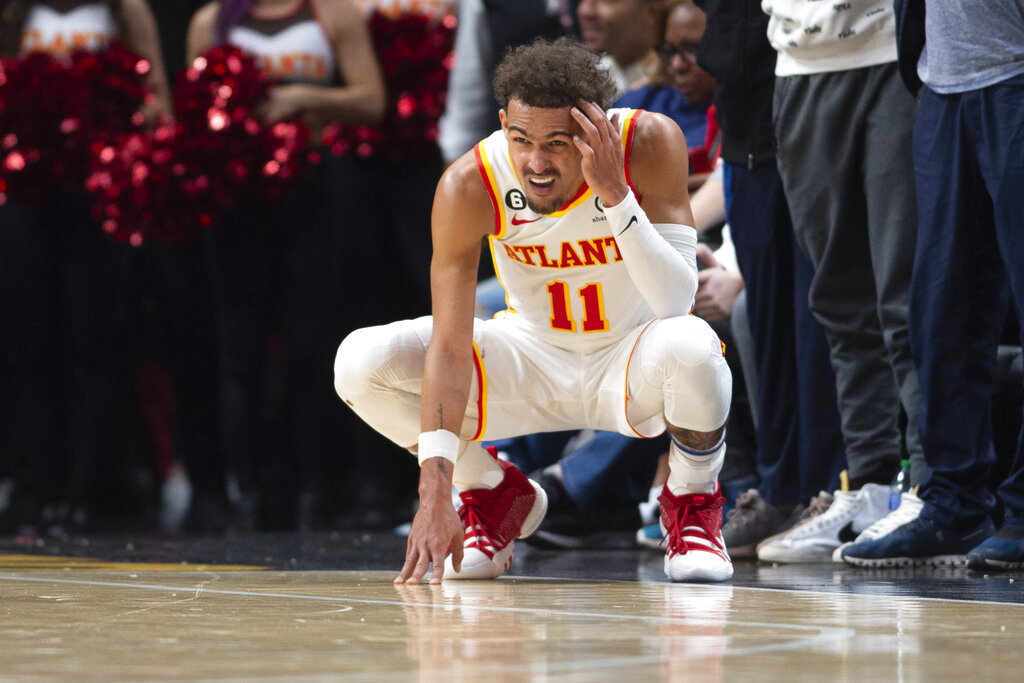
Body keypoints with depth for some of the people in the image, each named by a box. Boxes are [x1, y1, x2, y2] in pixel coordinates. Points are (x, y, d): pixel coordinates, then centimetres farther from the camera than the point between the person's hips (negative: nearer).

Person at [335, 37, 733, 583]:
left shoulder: (650, 143, -25)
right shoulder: (469, 186, -24)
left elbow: (676, 301, -30)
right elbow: (450, 346, -26)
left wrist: (615, 193, -41)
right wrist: (436, 493, -34)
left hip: (631, 360, -2)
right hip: (534, 353, 2)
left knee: (691, 346, -39)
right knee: (360, 364, -19)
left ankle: (693, 506, -5)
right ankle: (495, 495, 8)